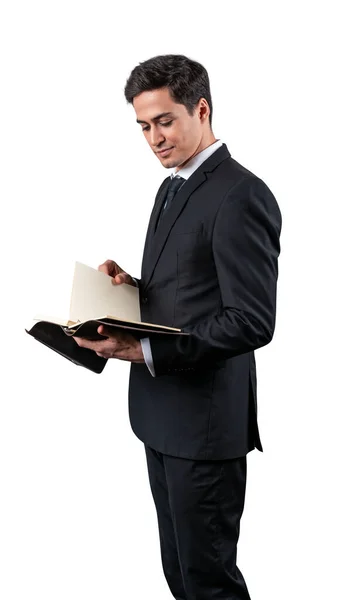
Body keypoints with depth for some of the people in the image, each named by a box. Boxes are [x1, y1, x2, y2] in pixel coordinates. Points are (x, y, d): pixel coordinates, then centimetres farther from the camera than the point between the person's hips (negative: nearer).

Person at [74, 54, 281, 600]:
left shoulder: (240, 196, -16)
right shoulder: (173, 188, 14)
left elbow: (252, 321, -22)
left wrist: (146, 351, -24)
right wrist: (131, 287, 2)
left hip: (205, 422, -9)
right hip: (163, 415, 9)